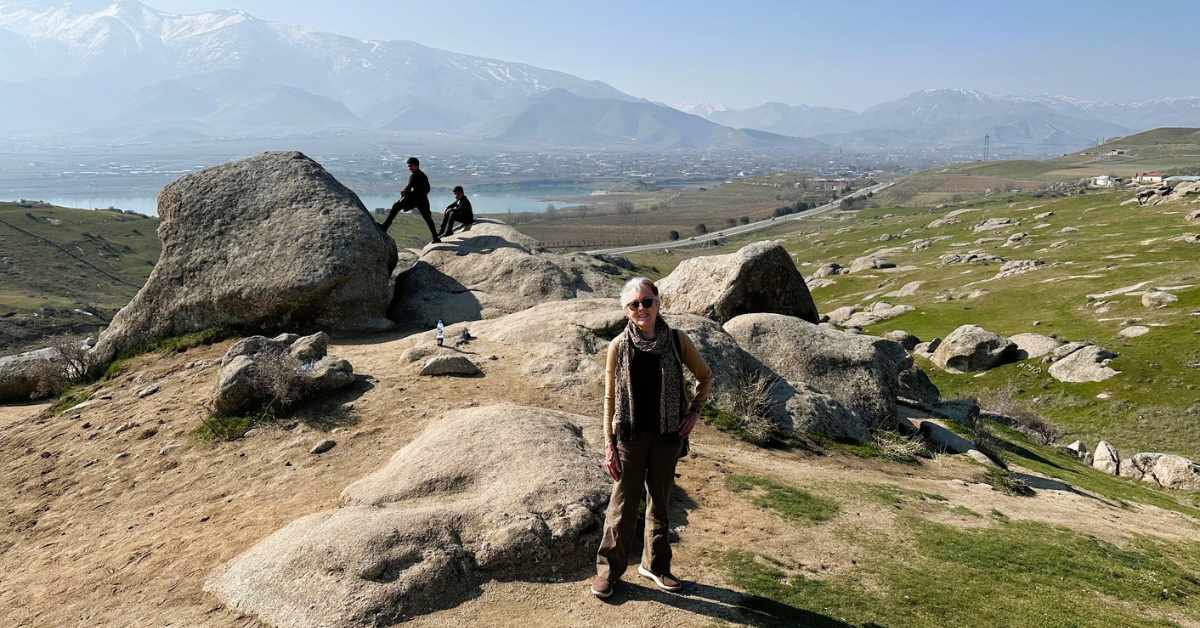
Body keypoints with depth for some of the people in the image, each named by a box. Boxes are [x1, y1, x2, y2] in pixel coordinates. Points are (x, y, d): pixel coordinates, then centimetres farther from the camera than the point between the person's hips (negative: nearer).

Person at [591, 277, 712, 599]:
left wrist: (694, 412, 0)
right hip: (631, 436, -1)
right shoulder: (619, 346, -9)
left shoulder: (677, 340, -7)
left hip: (667, 436, 2)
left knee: (660, 502, 15)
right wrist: (609, 445, -6)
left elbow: (705, 376, 9)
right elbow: (610, 397, -3)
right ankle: (608, 569, 22)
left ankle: (655, 564, 33)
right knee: (623, 503, 6)